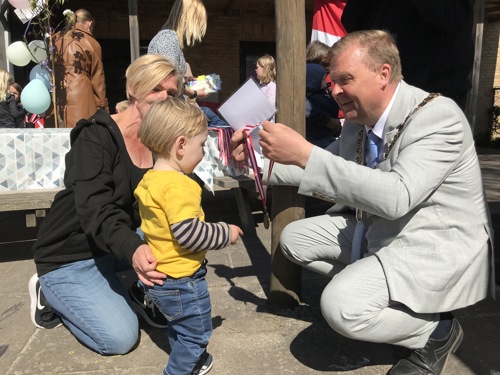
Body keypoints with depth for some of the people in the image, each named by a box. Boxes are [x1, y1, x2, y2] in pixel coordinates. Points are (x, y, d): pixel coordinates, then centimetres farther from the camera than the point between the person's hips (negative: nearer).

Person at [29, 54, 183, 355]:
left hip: (125, 241, 6)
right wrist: (132, 249, -50)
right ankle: (50, 293, 11)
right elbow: (94, 208, -33)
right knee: (120, 338, -13)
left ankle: (144, 292, 7)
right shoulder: (96, 135, -20)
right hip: (71, 256, -5)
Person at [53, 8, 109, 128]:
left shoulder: (55, 39, 12)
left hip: (57, 99, 6)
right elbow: (97, 78, -1)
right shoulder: (90, 43, -3)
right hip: (81, 99, -5)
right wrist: (103, 105, 5)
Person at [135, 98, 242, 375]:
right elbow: (188, 233, -31)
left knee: (179, 326, 30)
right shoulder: (178, 185, -27)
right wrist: (226, 233, -17)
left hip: (156, 277, 10)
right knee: (196, 332, 12)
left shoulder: (149, 180, 2)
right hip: (181, 279, -10)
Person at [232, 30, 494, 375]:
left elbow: (396, 197, -37)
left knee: (342, 307, -27)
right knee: (294, 238, 5)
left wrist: (306, 154, -39)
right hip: (377, 229, 8)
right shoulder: (358, 119, -1)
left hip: (436, 246, -8)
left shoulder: (438, 117, -24)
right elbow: (323, 168, 9)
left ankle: (438, 329, 2)